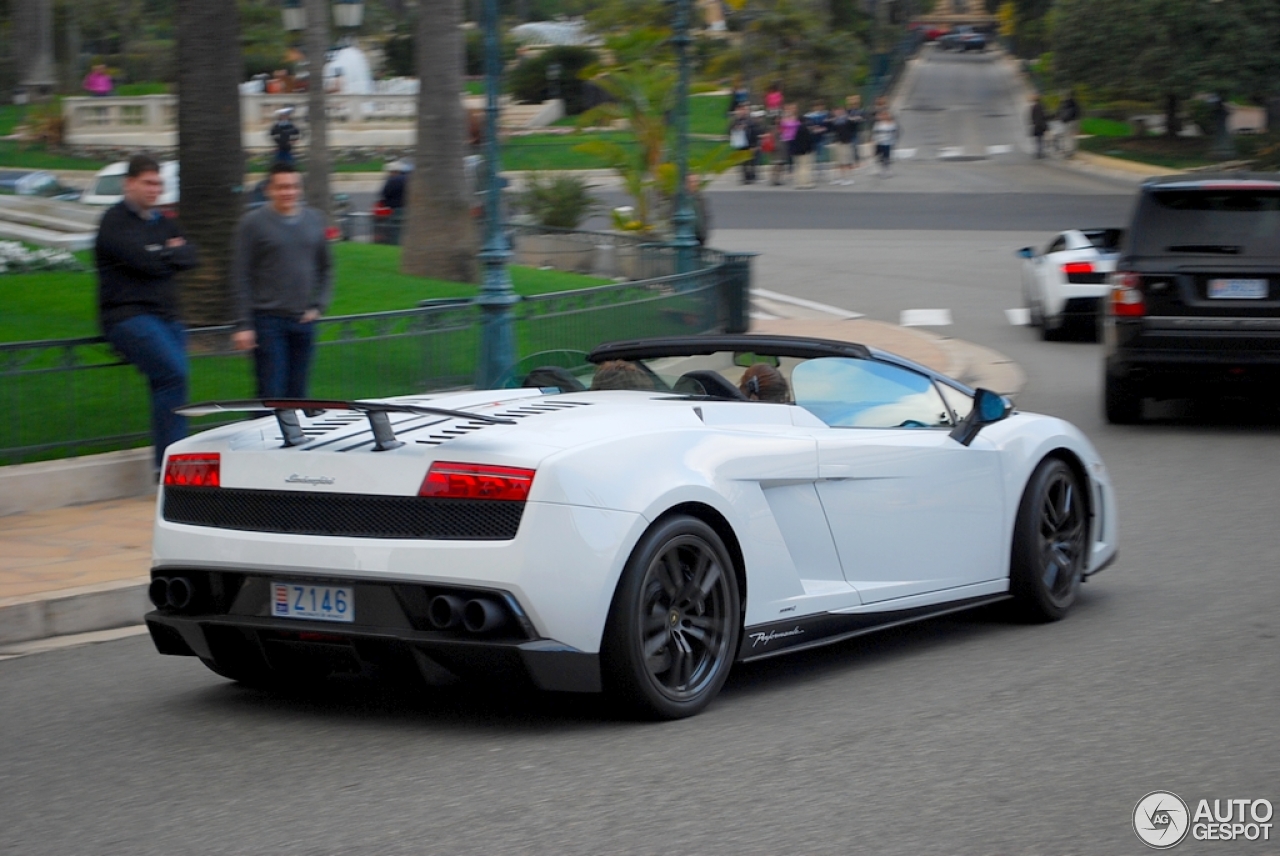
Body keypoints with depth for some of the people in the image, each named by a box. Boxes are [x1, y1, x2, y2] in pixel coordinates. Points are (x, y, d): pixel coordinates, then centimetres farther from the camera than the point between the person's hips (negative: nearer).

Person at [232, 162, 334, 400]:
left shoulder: (314, 220, 9)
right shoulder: (254, 222, -5)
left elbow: (326, 268, 17)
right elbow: (241, 279, -6)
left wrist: (318, 307, 3)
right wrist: (243, 325, -11)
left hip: (304, 321, 4)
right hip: (268, 320, -4)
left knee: (298, 394, 8)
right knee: (271, 394, -7)